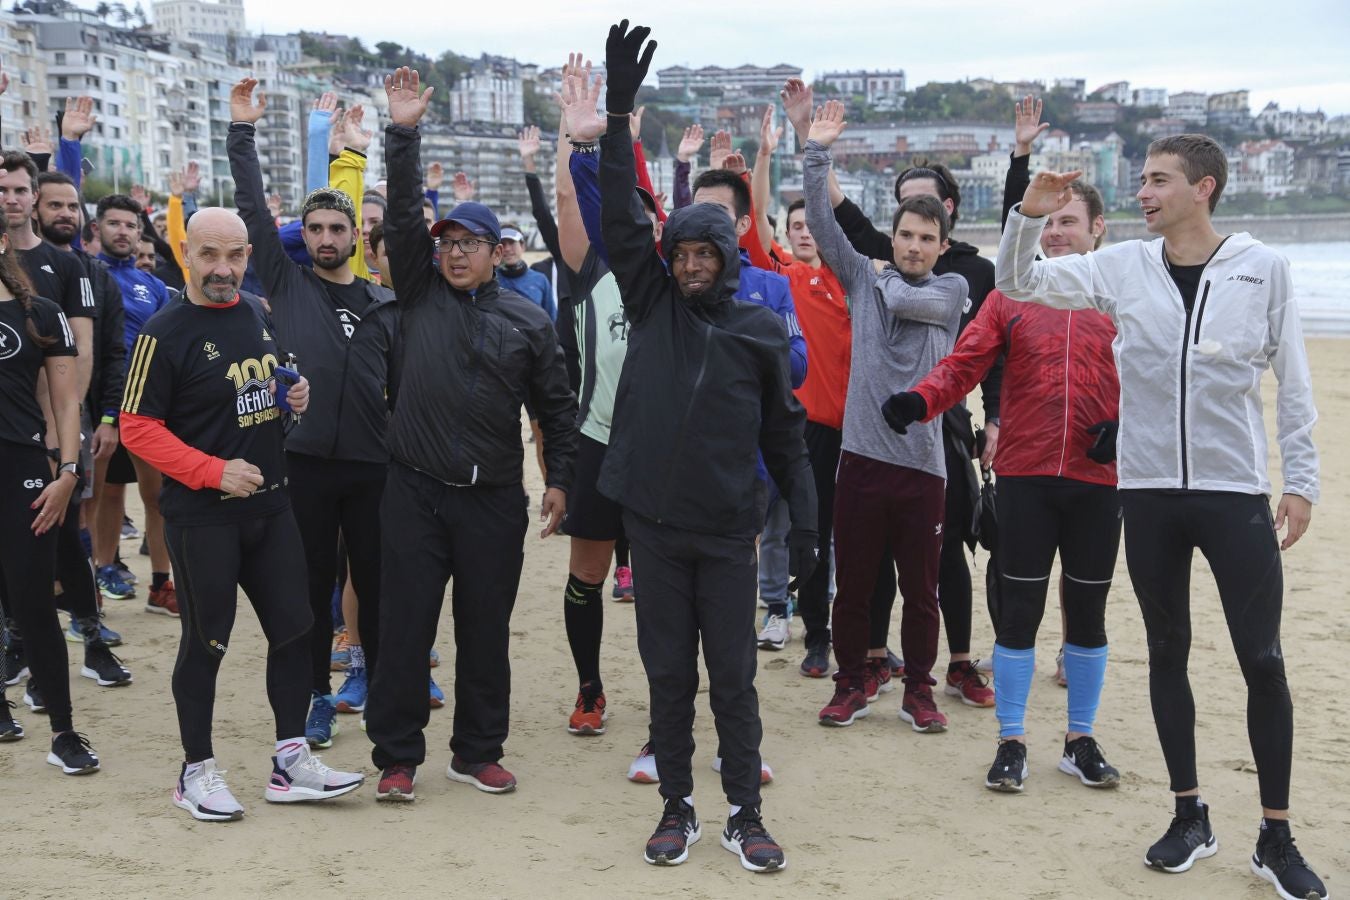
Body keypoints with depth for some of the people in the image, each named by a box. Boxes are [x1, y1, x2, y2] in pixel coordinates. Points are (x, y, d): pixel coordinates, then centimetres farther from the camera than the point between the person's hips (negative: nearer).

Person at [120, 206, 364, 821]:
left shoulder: (260, 315, 8)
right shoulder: (165, 334, -11)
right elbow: (137, 428, -13)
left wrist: (296, 396, 1)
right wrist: (214, 471, -20)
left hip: (269, 505, 6)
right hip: (201, 516, -6)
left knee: (295, 627, 7)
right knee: (206, 642, 2)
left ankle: (291, 762, 18)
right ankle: (197, 772, 16)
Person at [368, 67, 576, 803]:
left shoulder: (529, 322, 4)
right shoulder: (421, 294, 5)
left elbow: (557, 406, 9)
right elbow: (402, 217, -5)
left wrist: (558, 479, 3)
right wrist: (404, 135, -12)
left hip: (494, 499, 0)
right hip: (416, 491, 0)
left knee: (486, 629, 8)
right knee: (405, 626, 2)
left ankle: (478, 752, 22)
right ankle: (397, 756, 13)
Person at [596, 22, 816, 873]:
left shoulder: (761, 331, 2)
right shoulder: (652, 304, 4)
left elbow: (786, 433, 6)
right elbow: (621, 218, -6)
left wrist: (806, 522, 1)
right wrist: (619, 111, -13)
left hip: (728, 530, -1)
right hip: (655, 523, 1)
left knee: (734, 677, 5)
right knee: (669, 674, 9)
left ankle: (746, 816, 15)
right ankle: (677, 808, 21)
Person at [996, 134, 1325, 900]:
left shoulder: (1264, 268, -2)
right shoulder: (1122, 266, 2)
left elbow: (1293, 381, 2)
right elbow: (1018, 283, 3)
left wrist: (1302, 480, 0)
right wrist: (1029, 215, -14)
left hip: (1236, 492, -2)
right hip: (1149, 491, 2)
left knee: (1263, 661, 1)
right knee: (1167, 653, 10)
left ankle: (1277, 837, 13)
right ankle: (1191, 816, 24)